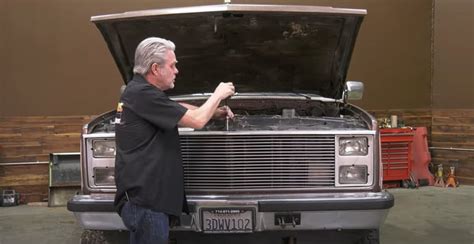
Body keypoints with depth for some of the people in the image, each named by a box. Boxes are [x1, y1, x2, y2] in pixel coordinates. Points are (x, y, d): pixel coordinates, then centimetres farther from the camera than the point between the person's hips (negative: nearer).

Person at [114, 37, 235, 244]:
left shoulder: (139, 90, 14)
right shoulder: (143, 94, -18)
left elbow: (179, 108, 29)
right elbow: (197, 121, -16)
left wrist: (215, 112, 19)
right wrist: (218, 94, 0)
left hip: (145, 194, 11)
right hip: (143, 197, -11)